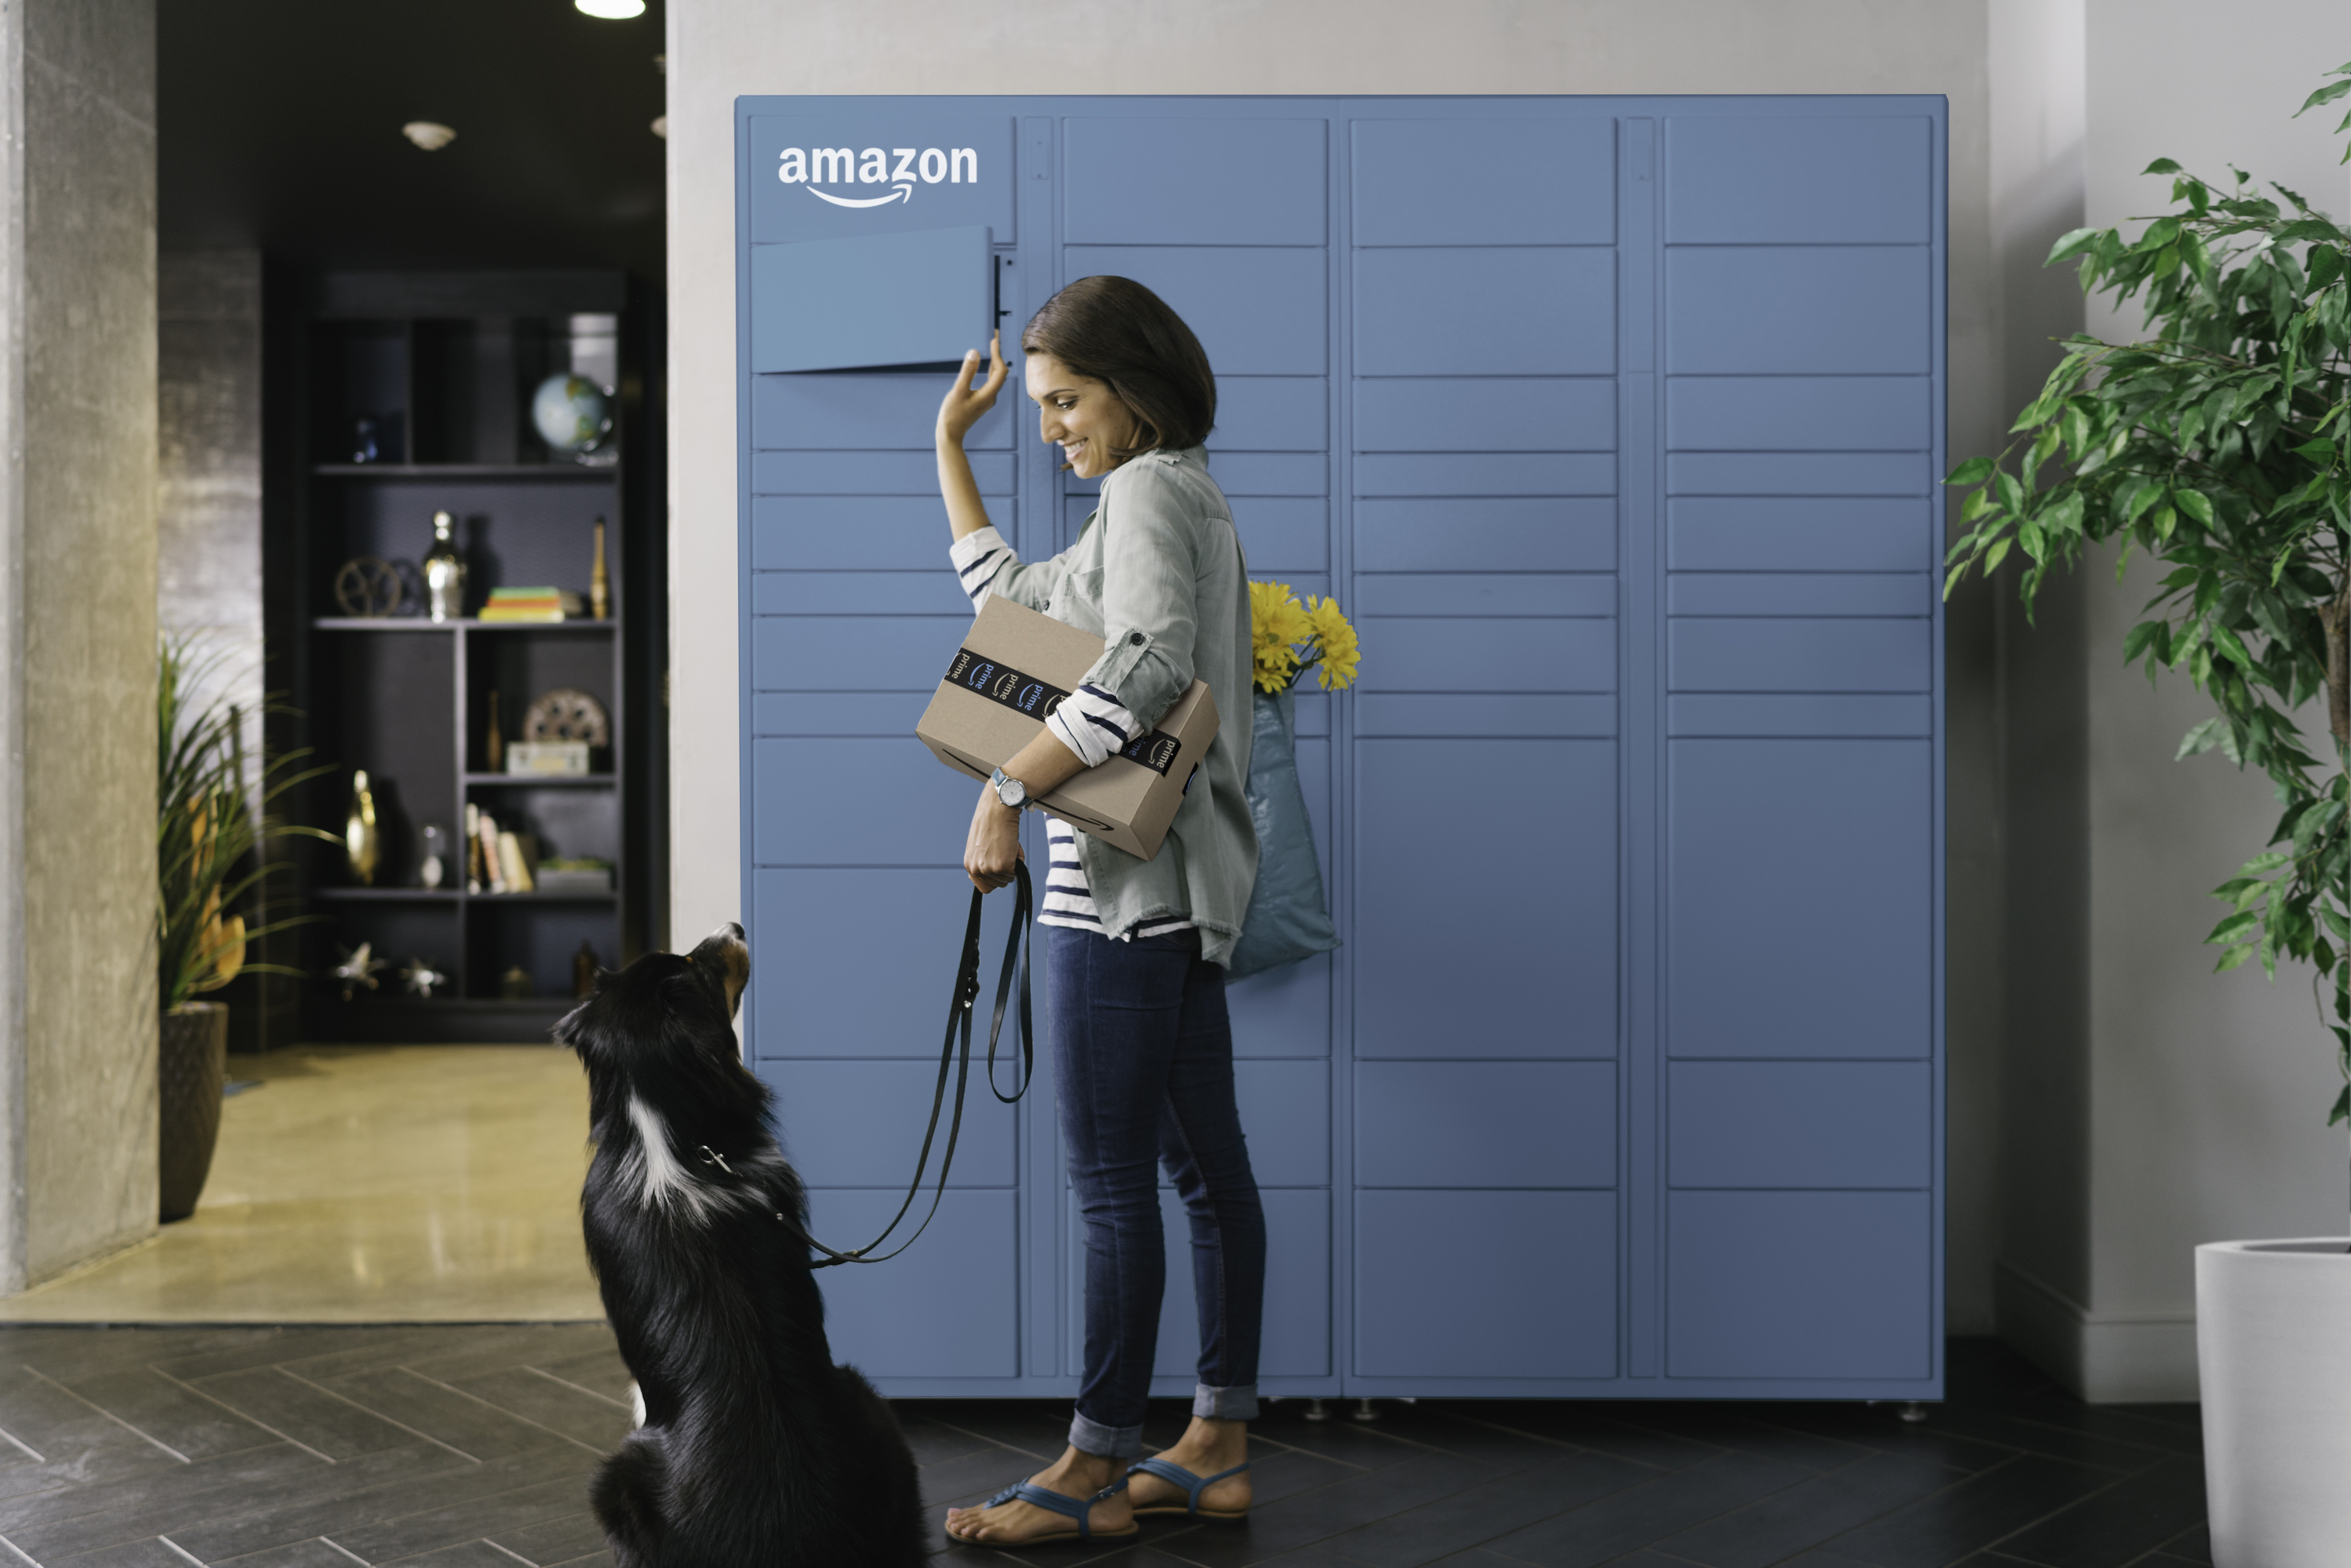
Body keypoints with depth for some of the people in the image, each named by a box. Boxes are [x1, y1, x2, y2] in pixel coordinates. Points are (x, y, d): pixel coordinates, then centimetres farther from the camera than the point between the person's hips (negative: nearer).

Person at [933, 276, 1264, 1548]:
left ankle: (1097, 1472, 3)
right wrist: (949, 444, 32)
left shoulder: (1148, 489, -8)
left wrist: (1007, 790, -23)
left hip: (1125, 881, -10)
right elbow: (1002, 590, 32)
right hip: (1178, 883, 11)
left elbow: (1148, 660, -25)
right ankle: (1219, 1450, 17)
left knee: (1111, 1183, -5)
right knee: (1205, 1166, 10)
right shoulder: (1179, 499, 23)